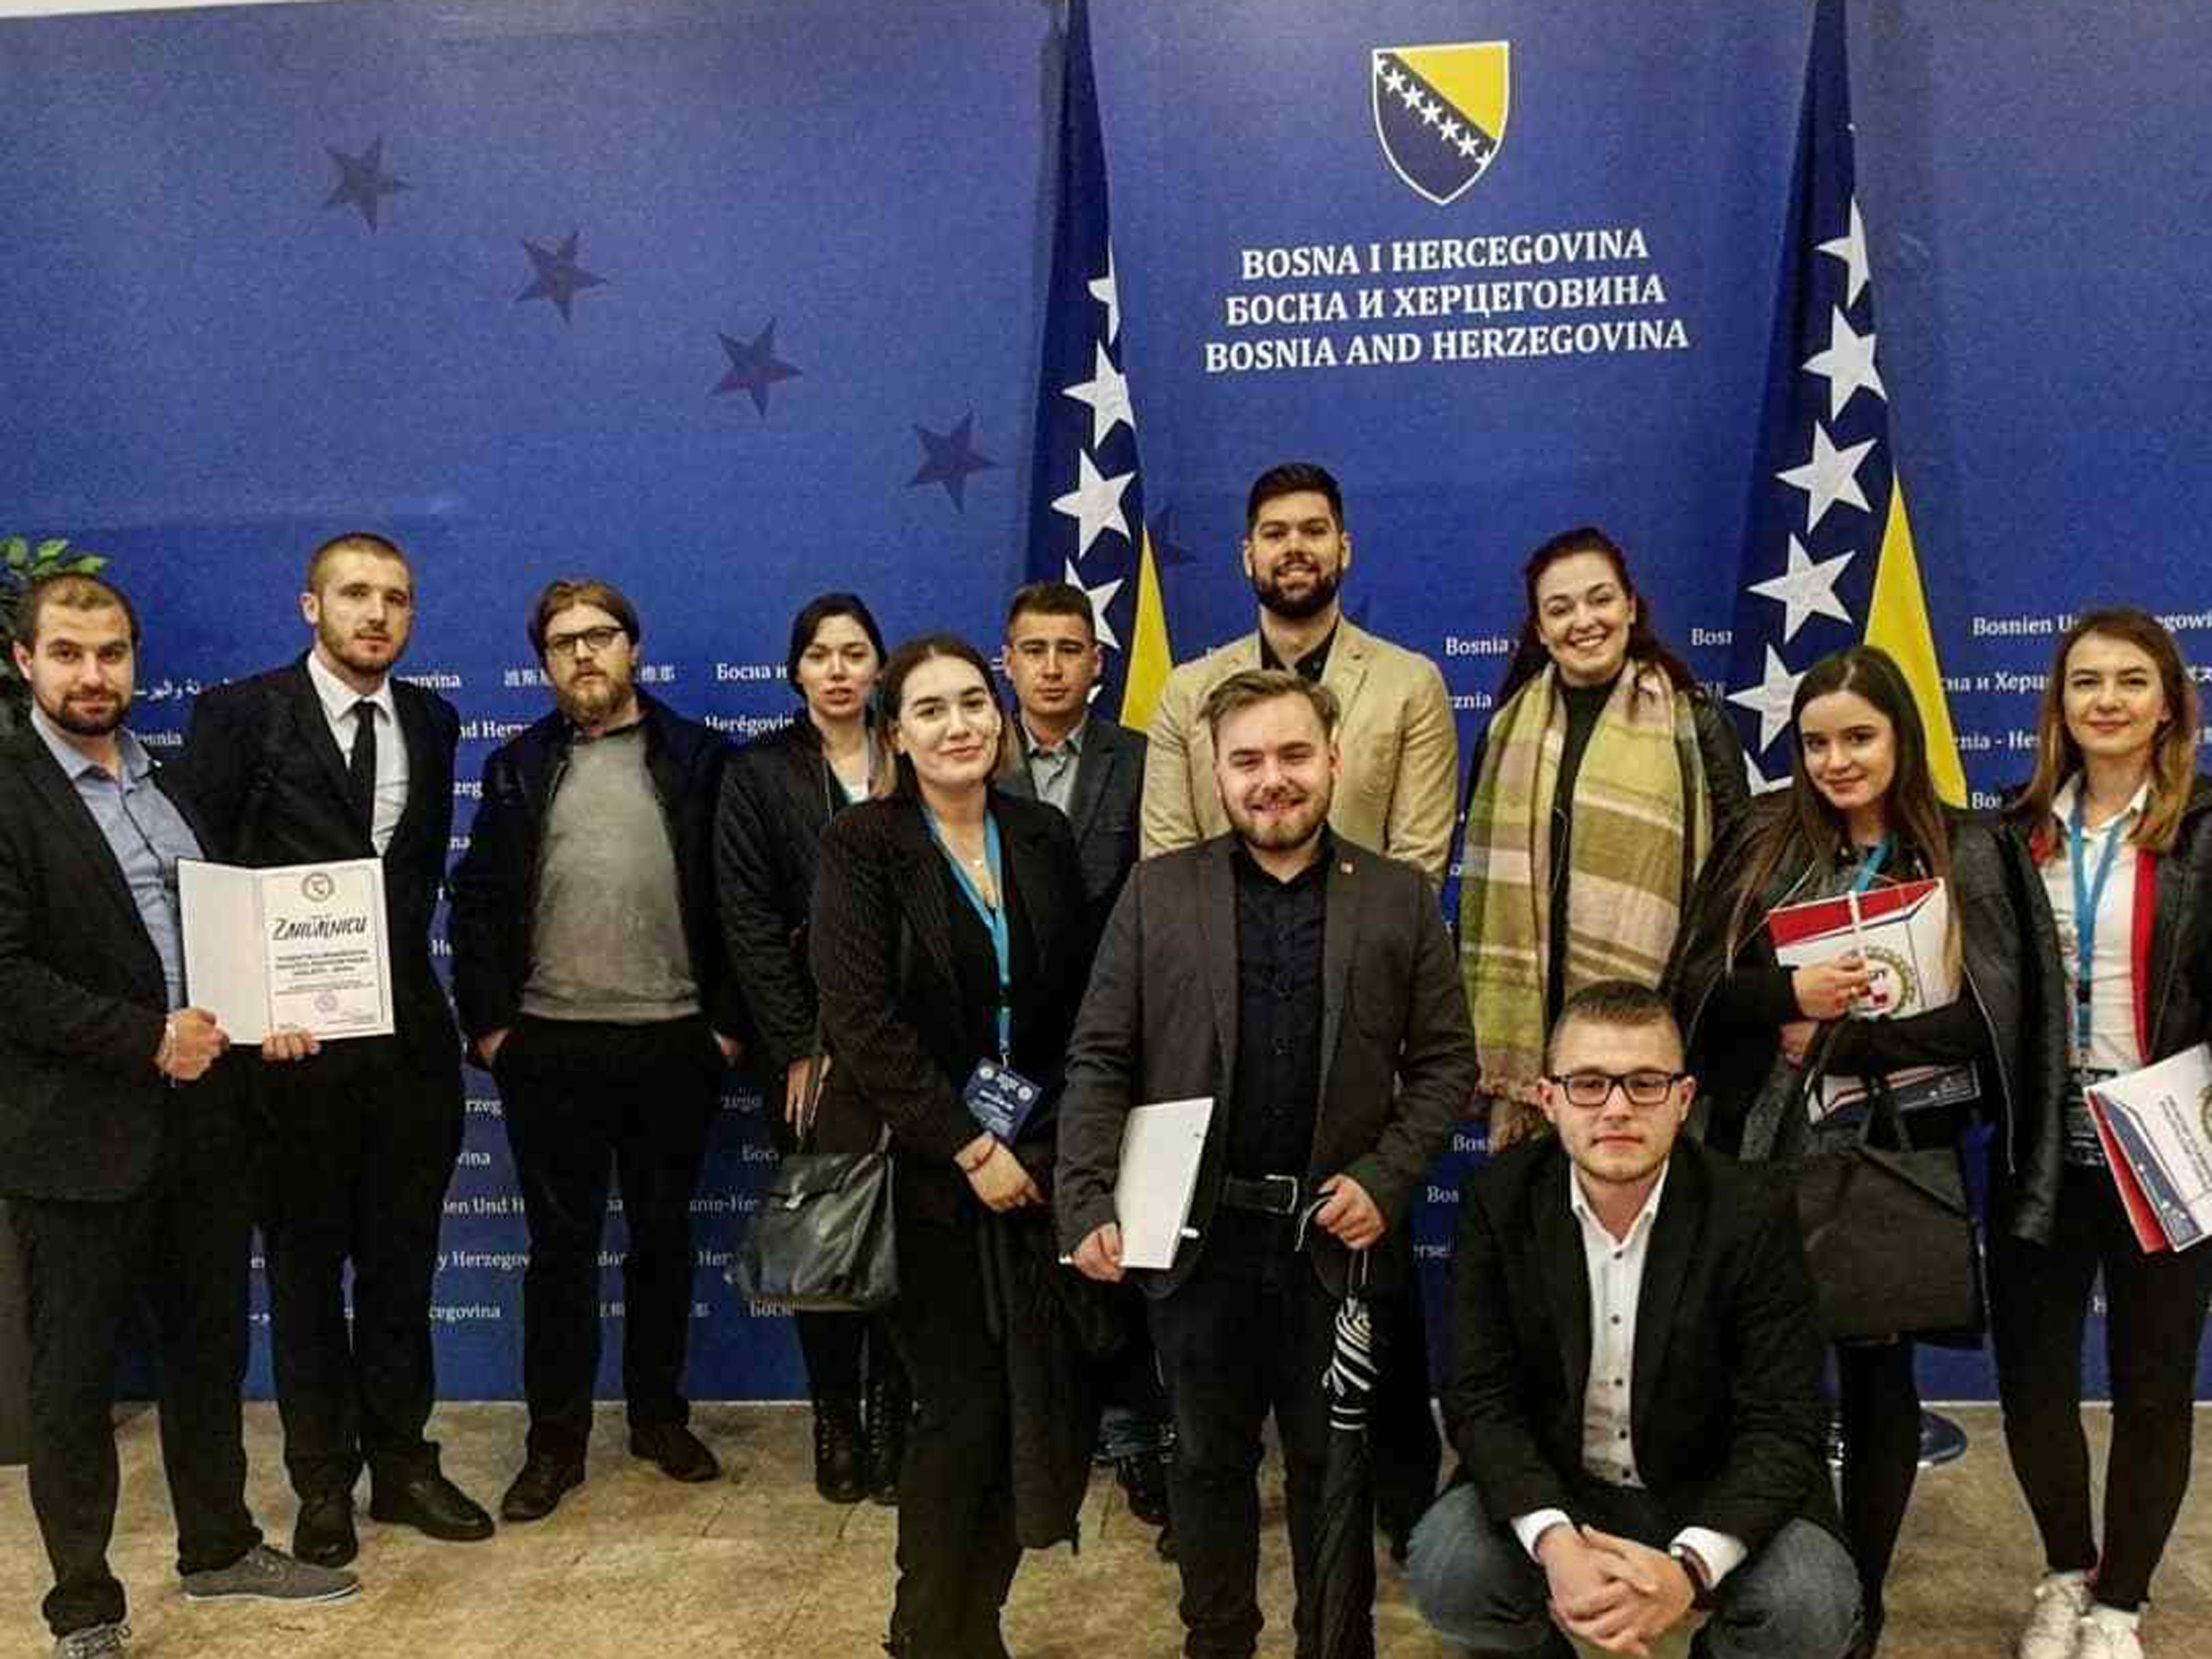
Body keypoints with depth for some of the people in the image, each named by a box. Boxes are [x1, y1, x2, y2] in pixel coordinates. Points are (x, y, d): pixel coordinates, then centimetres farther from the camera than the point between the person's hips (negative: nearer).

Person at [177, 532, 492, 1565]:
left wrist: (404, 953, 4)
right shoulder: (240, 714, -6)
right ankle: (324, 1481, 25)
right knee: (305, 1264, 10)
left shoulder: (430, 722, 8)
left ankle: (400, 1460, 28)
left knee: (401, 1258, 13)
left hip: (408, 1032, 4)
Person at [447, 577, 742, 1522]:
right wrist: (487, 1023, -1)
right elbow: (477, 902, 6)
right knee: (560, 1244, 7)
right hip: (549, 1047, 1)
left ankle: (660, 1416, 27)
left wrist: (728, 1020, -4)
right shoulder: (519, 769, 8)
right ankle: (555, 1440, 18)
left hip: (674, 1044, 0)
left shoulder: (697, 760, 3)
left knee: (664, 1237, 11)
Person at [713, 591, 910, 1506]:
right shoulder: (759, 772, 4)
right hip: (806, 1042, -1)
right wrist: (799, 1048, -8)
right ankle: (835, 1420, 19)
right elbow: (748, 921, -2)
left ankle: (894, 1418, 12)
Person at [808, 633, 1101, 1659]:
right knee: (966, 1410, -2)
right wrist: (968, 1148, -16)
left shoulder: (1043, 836, 6)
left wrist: (1046, 1142, -3)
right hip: (922, 1172, -4)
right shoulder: (861, 845, -7)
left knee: (1042, 1407, 3)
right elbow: (862, 1021, -15)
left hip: (1030, 1167, 4)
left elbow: (1076, 1005, 7)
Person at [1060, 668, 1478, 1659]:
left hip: (1337, 1236, 0)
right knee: (1211, 1458, 14)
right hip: (1197, 1233, 0)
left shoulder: (1400, 899, 2)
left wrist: (1386, 1180, -10)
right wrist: (1089, 1205, -11)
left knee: (1332, 1464, 13)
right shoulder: (1158, 893, 1)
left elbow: (1445, 1061, 3)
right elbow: (1101, 1061, -2)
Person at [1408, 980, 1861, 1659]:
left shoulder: (1754, 1215, -15)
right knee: (1447, 1572, -27)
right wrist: (1555, 1544, -32)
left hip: (1709, 1499, 0)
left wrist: (1690, 1567, -35)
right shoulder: (1500, 1200, -12)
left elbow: (1785, 1424, -17)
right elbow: (1482, 1397, -13)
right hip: (1550, 1489, 0)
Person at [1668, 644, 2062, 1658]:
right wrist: (1791, 993, -18)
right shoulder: (1763, 846, 4)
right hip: (1768, 1154, 1)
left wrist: (1833, 1039, -14)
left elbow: (1987, 1016, -8)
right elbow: (1694, 987, 0)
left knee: (1878, 1372, 10)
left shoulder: (1970, 854, 0)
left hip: (1900, 1158, -1)